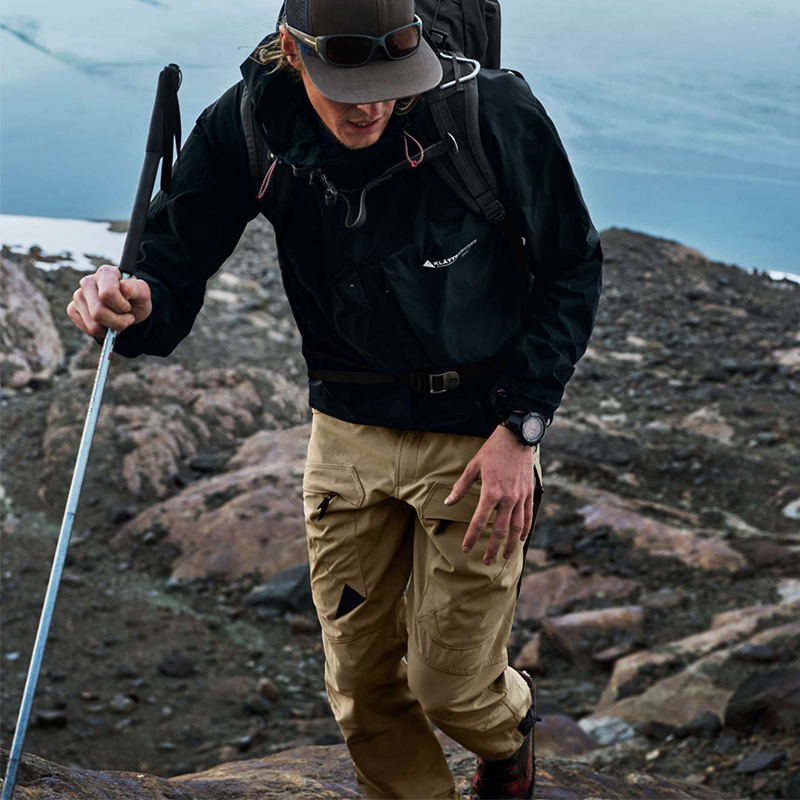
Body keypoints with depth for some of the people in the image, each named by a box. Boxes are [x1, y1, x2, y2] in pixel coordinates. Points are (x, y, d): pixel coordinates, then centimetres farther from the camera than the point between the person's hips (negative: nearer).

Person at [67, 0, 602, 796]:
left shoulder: (493, 110, -23)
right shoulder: (246, 125, -16)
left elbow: (570, 266, -10)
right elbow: (175, 262, -14)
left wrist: (523, 424, -14)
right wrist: (135, 304, -39)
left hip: (476, 430, -3)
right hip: (346, 427, 3)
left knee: (451, 686, 6)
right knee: (361, 685, 11)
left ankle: (507, 732, 43)